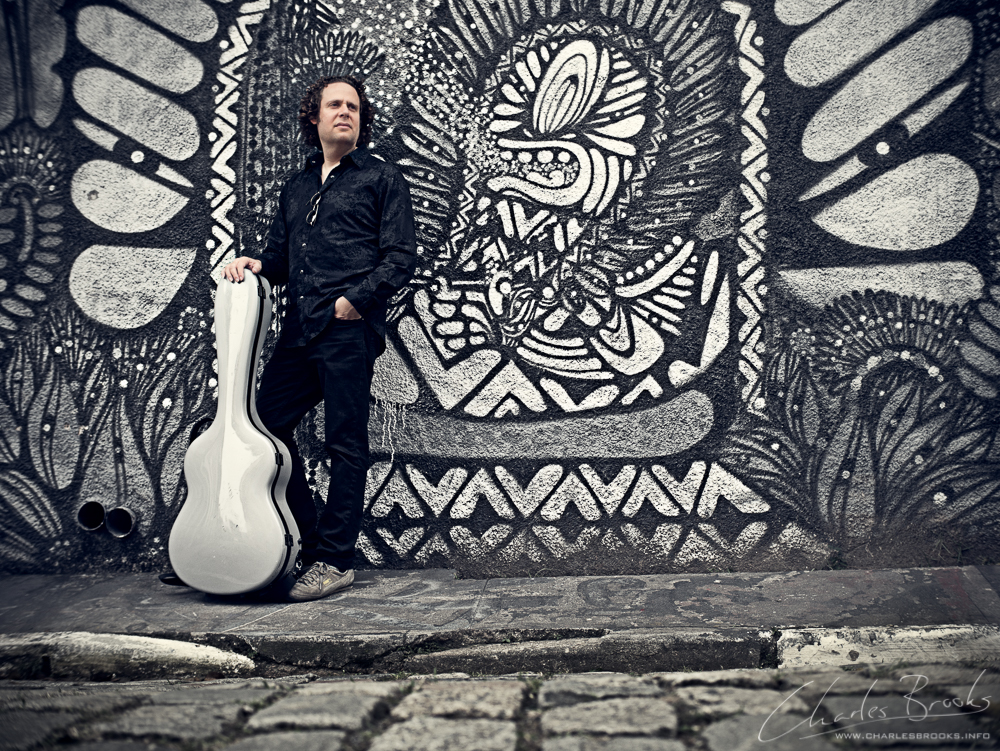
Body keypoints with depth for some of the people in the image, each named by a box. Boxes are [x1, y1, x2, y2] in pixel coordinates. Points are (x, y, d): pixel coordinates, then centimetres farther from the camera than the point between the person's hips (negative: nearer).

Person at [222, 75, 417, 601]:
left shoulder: (382, 179, 7)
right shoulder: (297, 187, 24)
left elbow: (401, 257, -2)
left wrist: (355, 298, -13)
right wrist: (258, 265, 3)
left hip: (350, 329, -6)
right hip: (300, 330, 7)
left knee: (345, 445, -3)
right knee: (263, 423, 5)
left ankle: (335, 561, 6)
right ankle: (306, 542, 20)